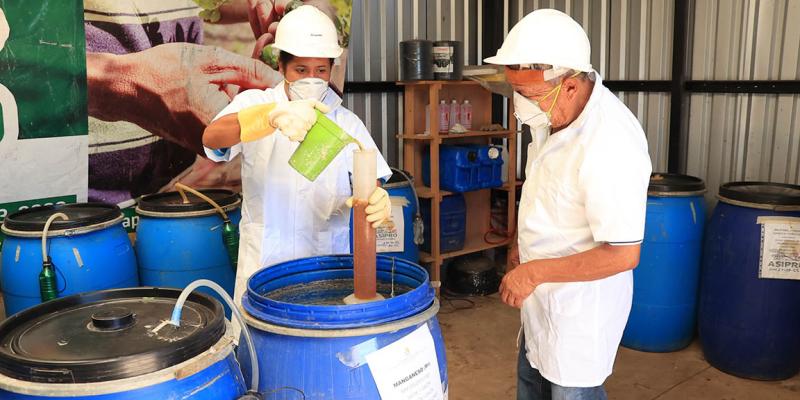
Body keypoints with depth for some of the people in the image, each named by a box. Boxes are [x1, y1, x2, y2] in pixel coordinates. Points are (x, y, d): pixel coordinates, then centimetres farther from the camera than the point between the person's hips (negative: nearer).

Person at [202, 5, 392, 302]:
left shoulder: (348, 124, 0)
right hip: (262, 265, 0)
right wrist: (274, 116, -41)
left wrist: (378, 201, -35)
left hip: (327, 266, 1)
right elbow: (211, 138, -22)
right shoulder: (254, 104, -3)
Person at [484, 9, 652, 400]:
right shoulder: (559, 113, -5)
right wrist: (525, 245, 14)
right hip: (543, 295, 9)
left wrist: (535, 271, -24)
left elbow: (622, 254, -29)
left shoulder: (611, 145, -32)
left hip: (581, 303, -8)